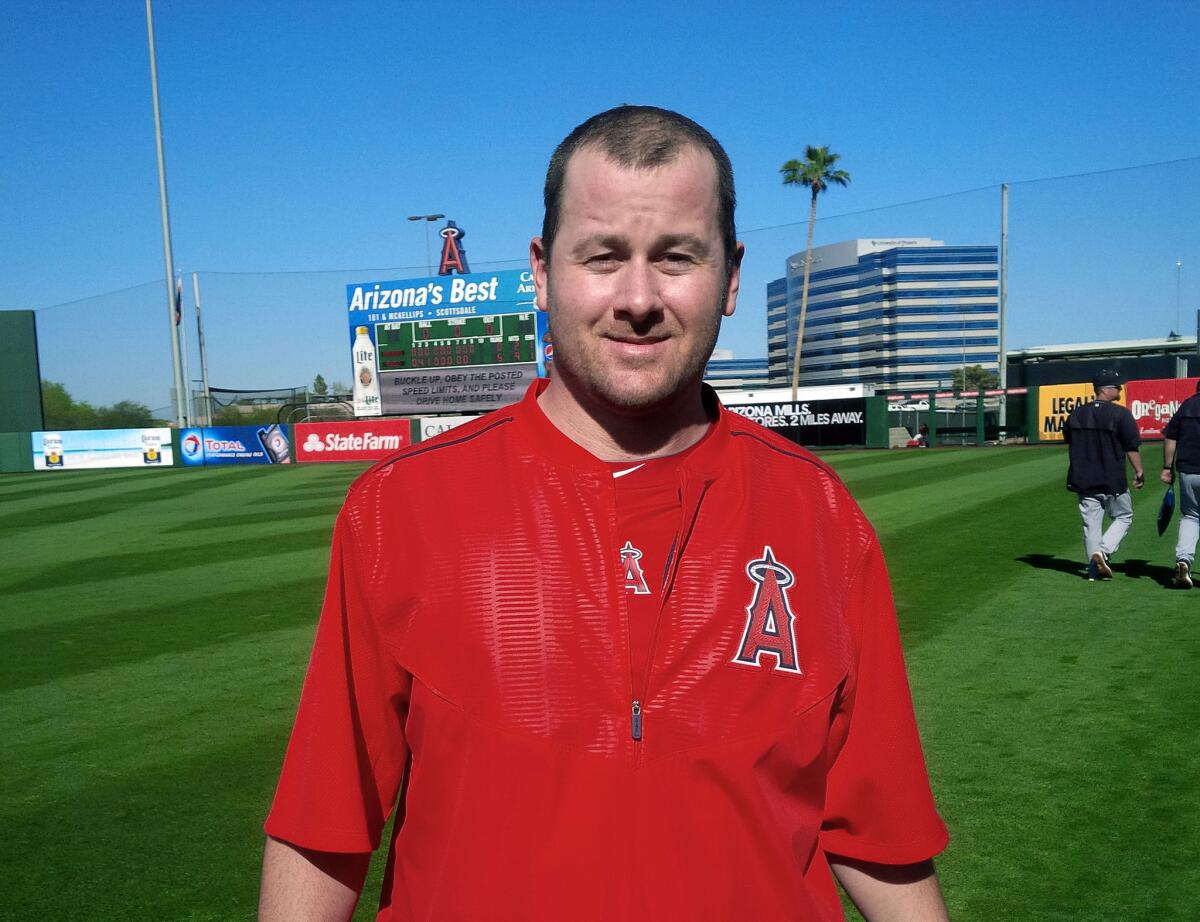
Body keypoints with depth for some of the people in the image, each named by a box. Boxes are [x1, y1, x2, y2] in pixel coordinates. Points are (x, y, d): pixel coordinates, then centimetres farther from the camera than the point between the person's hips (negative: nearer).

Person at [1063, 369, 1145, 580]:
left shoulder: (1076, 414, 6)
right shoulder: (1120, 414, -9)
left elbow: (1069, 444, 16)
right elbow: (1132, 448, -8)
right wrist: (1139, 472, 2)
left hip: (1083, 481, 4)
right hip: (1113, 481, -4)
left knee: (1091, 525, 9)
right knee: (1123, 517, 14)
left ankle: (1095, 571, 9)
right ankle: (1103, 551, -6)